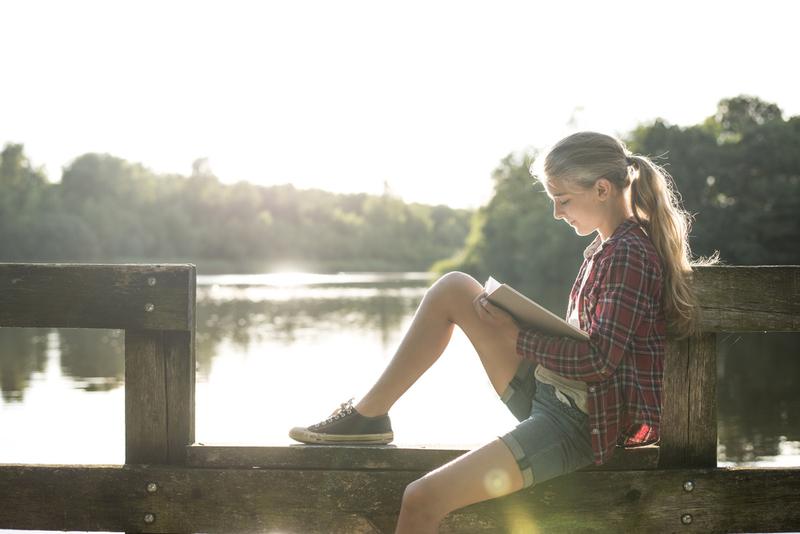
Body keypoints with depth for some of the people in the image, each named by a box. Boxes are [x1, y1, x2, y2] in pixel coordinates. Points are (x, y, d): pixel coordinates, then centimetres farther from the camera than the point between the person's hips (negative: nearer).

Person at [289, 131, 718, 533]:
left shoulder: (631, 255, -15)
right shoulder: (605, 247, 13)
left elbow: (599, 359, -22)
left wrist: (517, 338, -13)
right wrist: (512, 322, 4)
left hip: (589, 422, -10)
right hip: (549, 391, 10)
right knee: (454, 289, 3)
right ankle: (368, 415, 7)